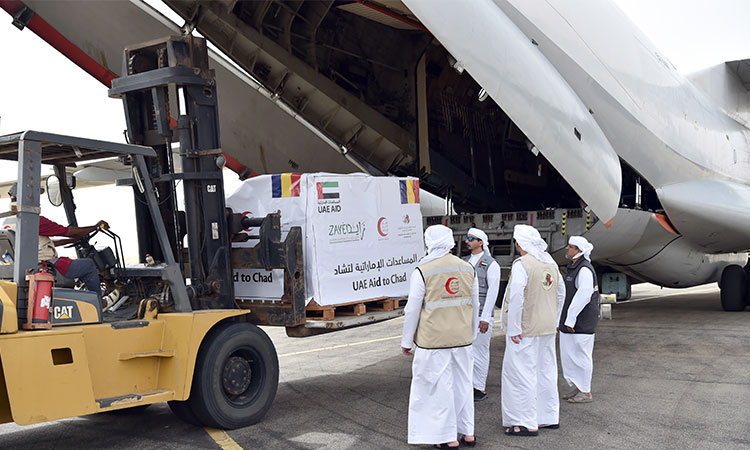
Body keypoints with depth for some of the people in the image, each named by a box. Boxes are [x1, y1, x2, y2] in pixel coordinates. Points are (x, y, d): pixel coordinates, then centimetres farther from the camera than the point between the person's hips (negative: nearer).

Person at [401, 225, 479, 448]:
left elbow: (412, 310, -10)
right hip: (462, 338, 5)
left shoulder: (422, 271, -13)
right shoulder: (468, 268, 3)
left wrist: (406, 341, 1)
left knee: (440, 387, 4)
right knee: (462, 383, 16)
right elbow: (474, 306, 12)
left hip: (433, 340, -5)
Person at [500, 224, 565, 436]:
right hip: (547, 328, 8)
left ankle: (527, 423, 3)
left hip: (525, 330, -8)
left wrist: (513, 329, -17)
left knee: (521, 373, -1)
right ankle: (549, 417, 26)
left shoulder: (522, 264, -18)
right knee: (546, 370, 16)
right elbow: (561, 293, 16)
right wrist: (554, 321, 23)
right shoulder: (551, 262, 8)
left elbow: (516, 298, -23)